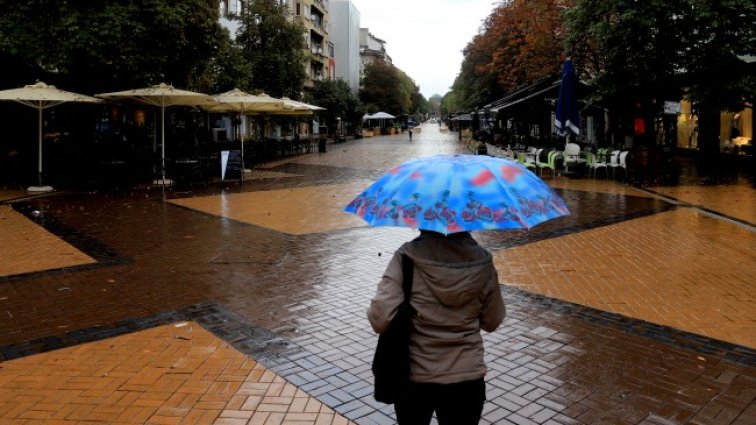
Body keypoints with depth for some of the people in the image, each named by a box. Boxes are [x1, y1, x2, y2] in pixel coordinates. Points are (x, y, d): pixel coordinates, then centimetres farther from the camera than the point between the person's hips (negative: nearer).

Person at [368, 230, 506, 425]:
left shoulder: (407, 257, -16)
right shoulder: (482, 262, -9)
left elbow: (380, 319, -21)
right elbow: (492, 322, 2)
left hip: (413, 378, -1)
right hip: (467, 380, 1)